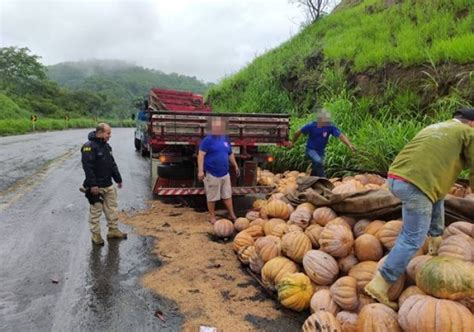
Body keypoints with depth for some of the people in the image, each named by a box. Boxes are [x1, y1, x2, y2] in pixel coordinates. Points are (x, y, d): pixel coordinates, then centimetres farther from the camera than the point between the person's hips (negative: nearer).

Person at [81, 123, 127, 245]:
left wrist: (118, 179, 18)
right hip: (96, 187, -8)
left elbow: (112, 164, 19)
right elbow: (87, 167, -21)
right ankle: (96, 234, 13)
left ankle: (113, 230, 24)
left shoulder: (106, 146, 13)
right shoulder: (89, 147, -15)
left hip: (108, 185, 8)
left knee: (112, 208, 13)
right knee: (96, 211, 2)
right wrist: (92, 184, -24)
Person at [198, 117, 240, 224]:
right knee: (212, 197, 5)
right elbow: (201, 155, -15)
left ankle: (232, 215, 24)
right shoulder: (207, 140, -10)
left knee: (227, 195, 13)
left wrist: (236, 166, 24)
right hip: (211, 174, -6)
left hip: (225, 173, 6)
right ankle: (212, 217, 19)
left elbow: (230, 154, 21)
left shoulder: (226, 139, 10)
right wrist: (200, 170, -22)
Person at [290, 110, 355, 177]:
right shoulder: (311, 126, -20)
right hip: (311, 150, -3)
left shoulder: (330, 127, -20)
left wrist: (349, 145, -45)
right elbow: (298, 132, -6)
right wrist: (293, 142, 7)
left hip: (320, 151, 3)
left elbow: (341, 136, -29)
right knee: (319, 162, -30)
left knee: (316, 170, 12)